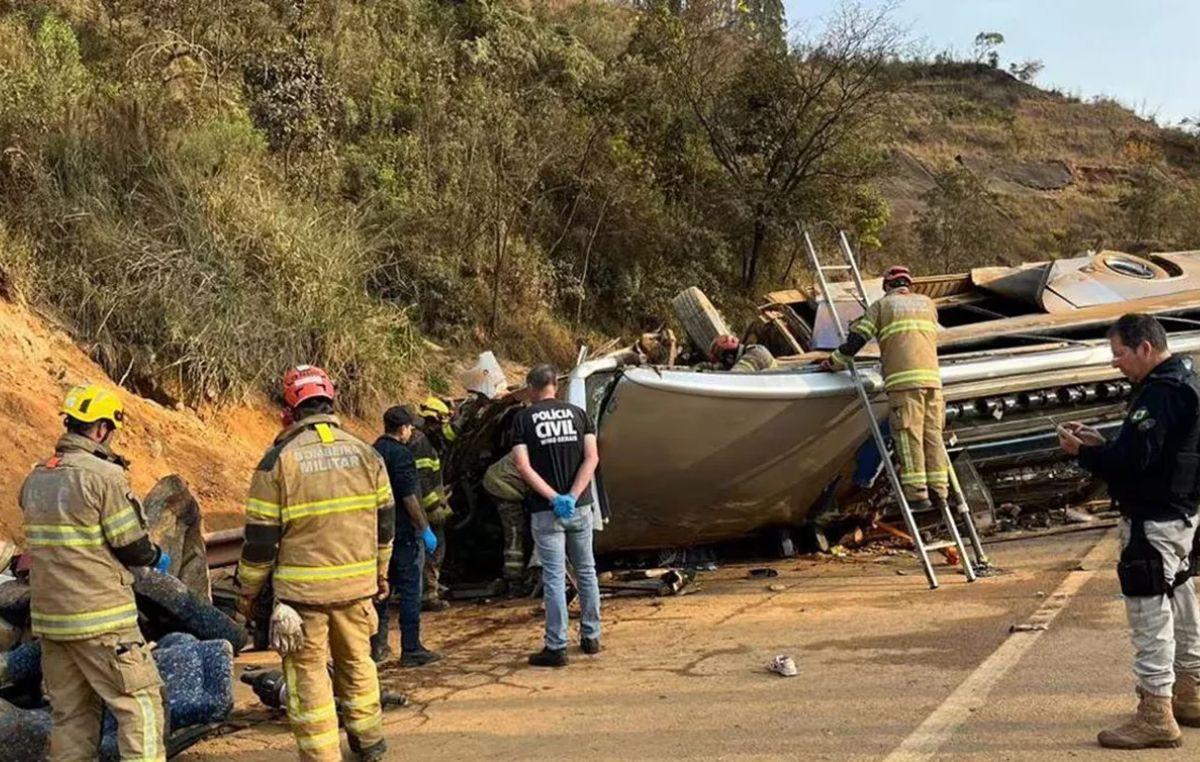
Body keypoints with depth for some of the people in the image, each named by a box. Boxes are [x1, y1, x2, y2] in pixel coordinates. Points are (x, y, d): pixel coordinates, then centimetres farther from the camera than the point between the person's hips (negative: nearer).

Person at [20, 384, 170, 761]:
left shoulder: (35, 480, 10)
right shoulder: (103, 475, -14)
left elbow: (55, 540, 15)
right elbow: (132, 546, -13)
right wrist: (157, 557, 8)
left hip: (49, 617, 8)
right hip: (100, 618, -7)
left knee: (71, 714, 13)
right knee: (140, 701, -1)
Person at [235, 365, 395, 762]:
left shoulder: (279, 460, -10)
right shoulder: (365, 453, 1)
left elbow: (261, 536, -8)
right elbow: (385, 520, 9)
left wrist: (249, 591, 4)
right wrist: (381, 572, 22)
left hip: (302, 588, -4)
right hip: (356, 582, 4)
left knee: (308, 671, 7)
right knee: (357, 659, 21)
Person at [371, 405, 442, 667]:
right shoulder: (400, 454, -14)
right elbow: (409, 497, -19)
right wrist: (425, 529, -14)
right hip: (403, 532, -8)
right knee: (410, 590, -2)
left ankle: (377, 646, 19)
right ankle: (411, 650, -1)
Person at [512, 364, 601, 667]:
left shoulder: (523, 419, -2)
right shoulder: (577, 414, 5)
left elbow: (522, 465, -12)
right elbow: (592, 458, -7)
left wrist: (554, 498, -14)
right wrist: (571, 496, -12)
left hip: (545, 510, -3)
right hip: (580, 506, 3)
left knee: (554, 577, -1)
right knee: (586, 571, 15)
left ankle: (557, 647, 1)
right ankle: (591, 636, 23)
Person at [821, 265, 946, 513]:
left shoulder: (882, 305, 13)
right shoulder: (927, 303, 24)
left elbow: (857, 338, 7)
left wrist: (834, 362, 19)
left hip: (902, 380, -4)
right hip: (931, 376, 4)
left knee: (909, 437, -5)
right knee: (932, 434, 6)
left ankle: (917, 495, -9)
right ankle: (938, 492, 5)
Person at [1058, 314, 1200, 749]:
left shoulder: (1160, 394, -20)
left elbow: (1132, 460, -26)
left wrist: (1081, 452, -13)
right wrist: (1100, 443, 9)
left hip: (1152, 521, -11)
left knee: (1149, 611, -7)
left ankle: (1155, 714, -3)